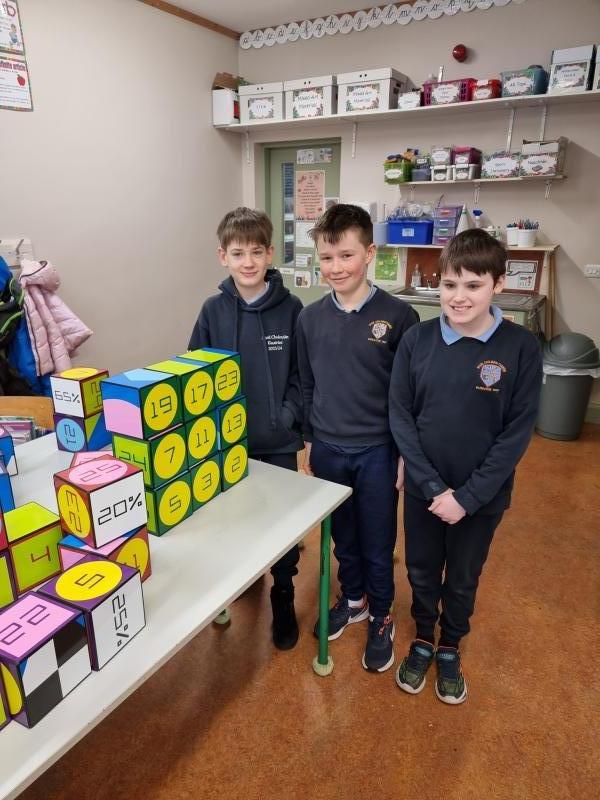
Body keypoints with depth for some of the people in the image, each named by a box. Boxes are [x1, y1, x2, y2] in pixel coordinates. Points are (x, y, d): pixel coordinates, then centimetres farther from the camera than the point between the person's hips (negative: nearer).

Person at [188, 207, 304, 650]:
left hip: (279, 441, -1)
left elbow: (302, 372, -3)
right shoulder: (214, 310, -4)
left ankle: (283, 596, 32)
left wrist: (289, 415, -13)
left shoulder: (290, 308, -8)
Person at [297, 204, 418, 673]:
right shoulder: (311, 318, -1)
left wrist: (405, 453, -5)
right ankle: (353, 600, 45)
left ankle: (381, 619, 36)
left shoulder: (398, 316, -11)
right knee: (342, 536, 20)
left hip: (377, 452, -3)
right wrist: (310, 441, 10)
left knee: (377, 544, 13)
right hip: (327, 449, 3)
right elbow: (307, 386, 8)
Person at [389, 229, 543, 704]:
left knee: (463, 581, 19)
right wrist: (432, 487, -14)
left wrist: (468, 497, -15)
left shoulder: (521, 348, -13)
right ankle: (422, 641, 46)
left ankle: (450, 650, 46)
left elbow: (518, 432, -12)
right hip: (423, 491, 1)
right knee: (422, 574, 19)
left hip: (483, 497, -1)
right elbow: (400, 417, -8)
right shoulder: (417, 341, -9)